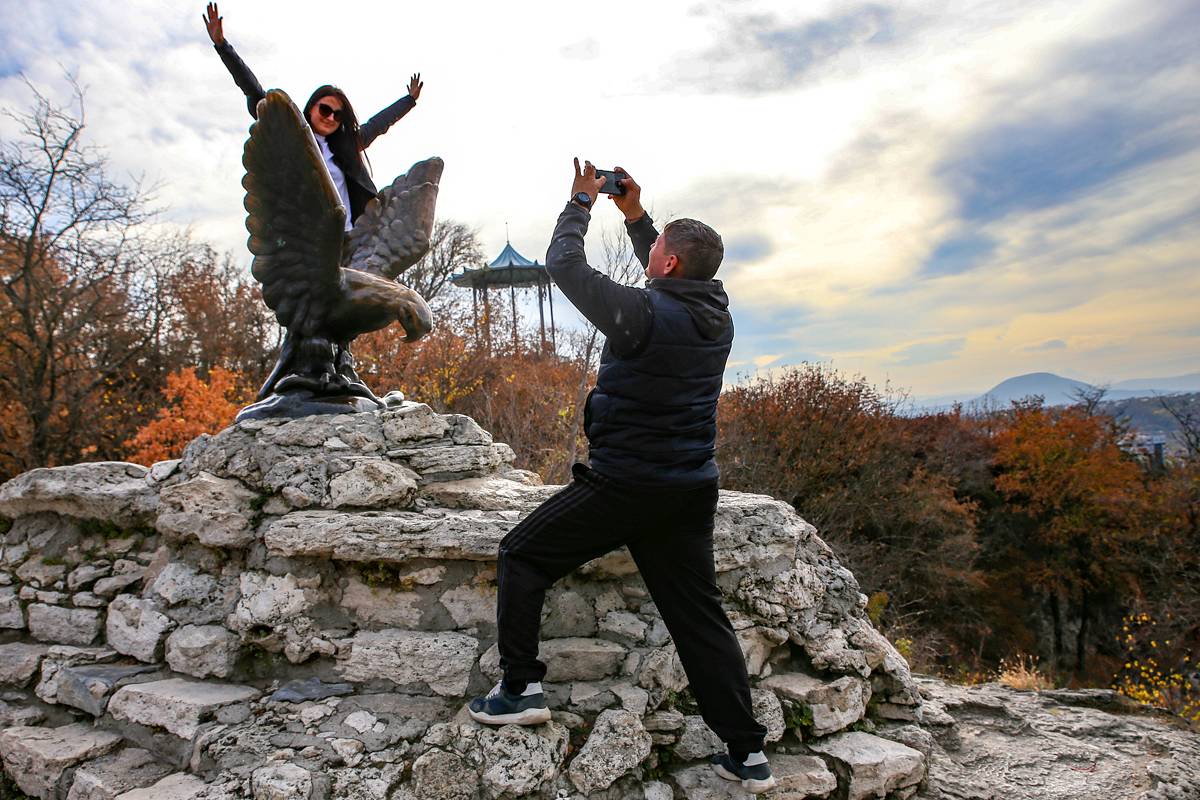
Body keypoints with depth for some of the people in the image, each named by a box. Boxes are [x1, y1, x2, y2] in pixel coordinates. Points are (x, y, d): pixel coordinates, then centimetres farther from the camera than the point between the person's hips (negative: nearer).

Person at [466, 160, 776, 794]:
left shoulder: (643, 313, -17)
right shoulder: (716, 316, 5)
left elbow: (562, 264, -6)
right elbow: (670, 285, 26)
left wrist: (581, 202, 9)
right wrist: (634, 215, 26)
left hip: (621, 486, -7)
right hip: (691, 492, 7)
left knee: (521, 557, 11)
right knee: (701, 617, 13)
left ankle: (521, 690, 12)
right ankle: (748, 754, 17)